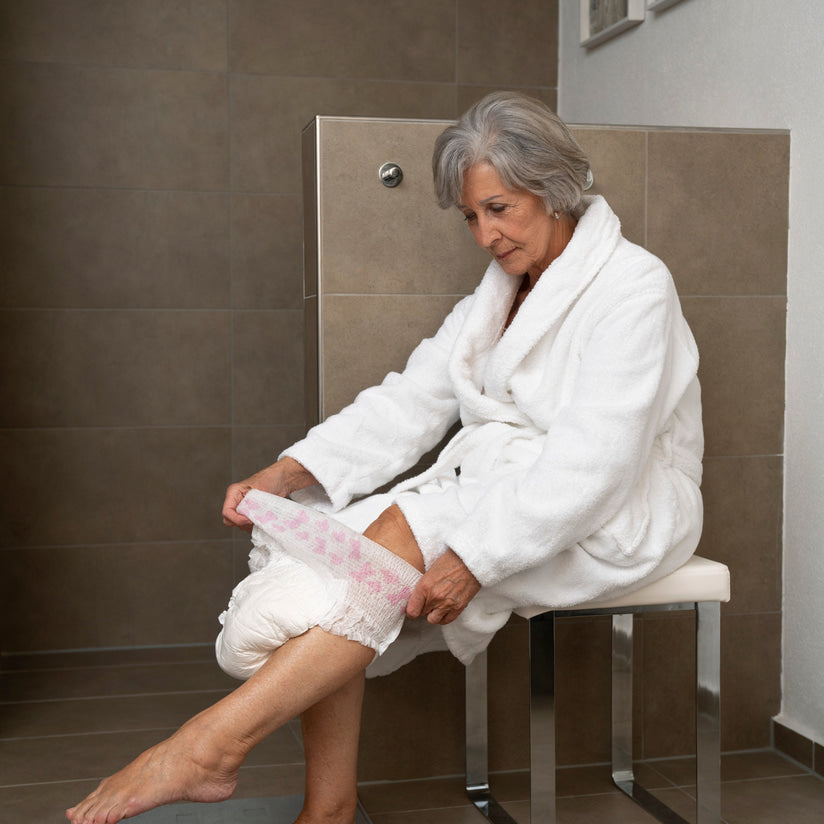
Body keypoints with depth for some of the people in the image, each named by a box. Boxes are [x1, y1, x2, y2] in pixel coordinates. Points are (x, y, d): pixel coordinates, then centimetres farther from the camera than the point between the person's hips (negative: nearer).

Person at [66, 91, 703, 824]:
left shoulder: (632, 284, -11)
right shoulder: (500, 291, 14)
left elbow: (595, 461, -22)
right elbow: (412, 398, 2)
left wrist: (478, 556, -29)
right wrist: (292, 471, -12)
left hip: (618, 516, -7)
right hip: (498, 485, 7)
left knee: (400, 536, -31)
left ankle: (213, 745, -28)